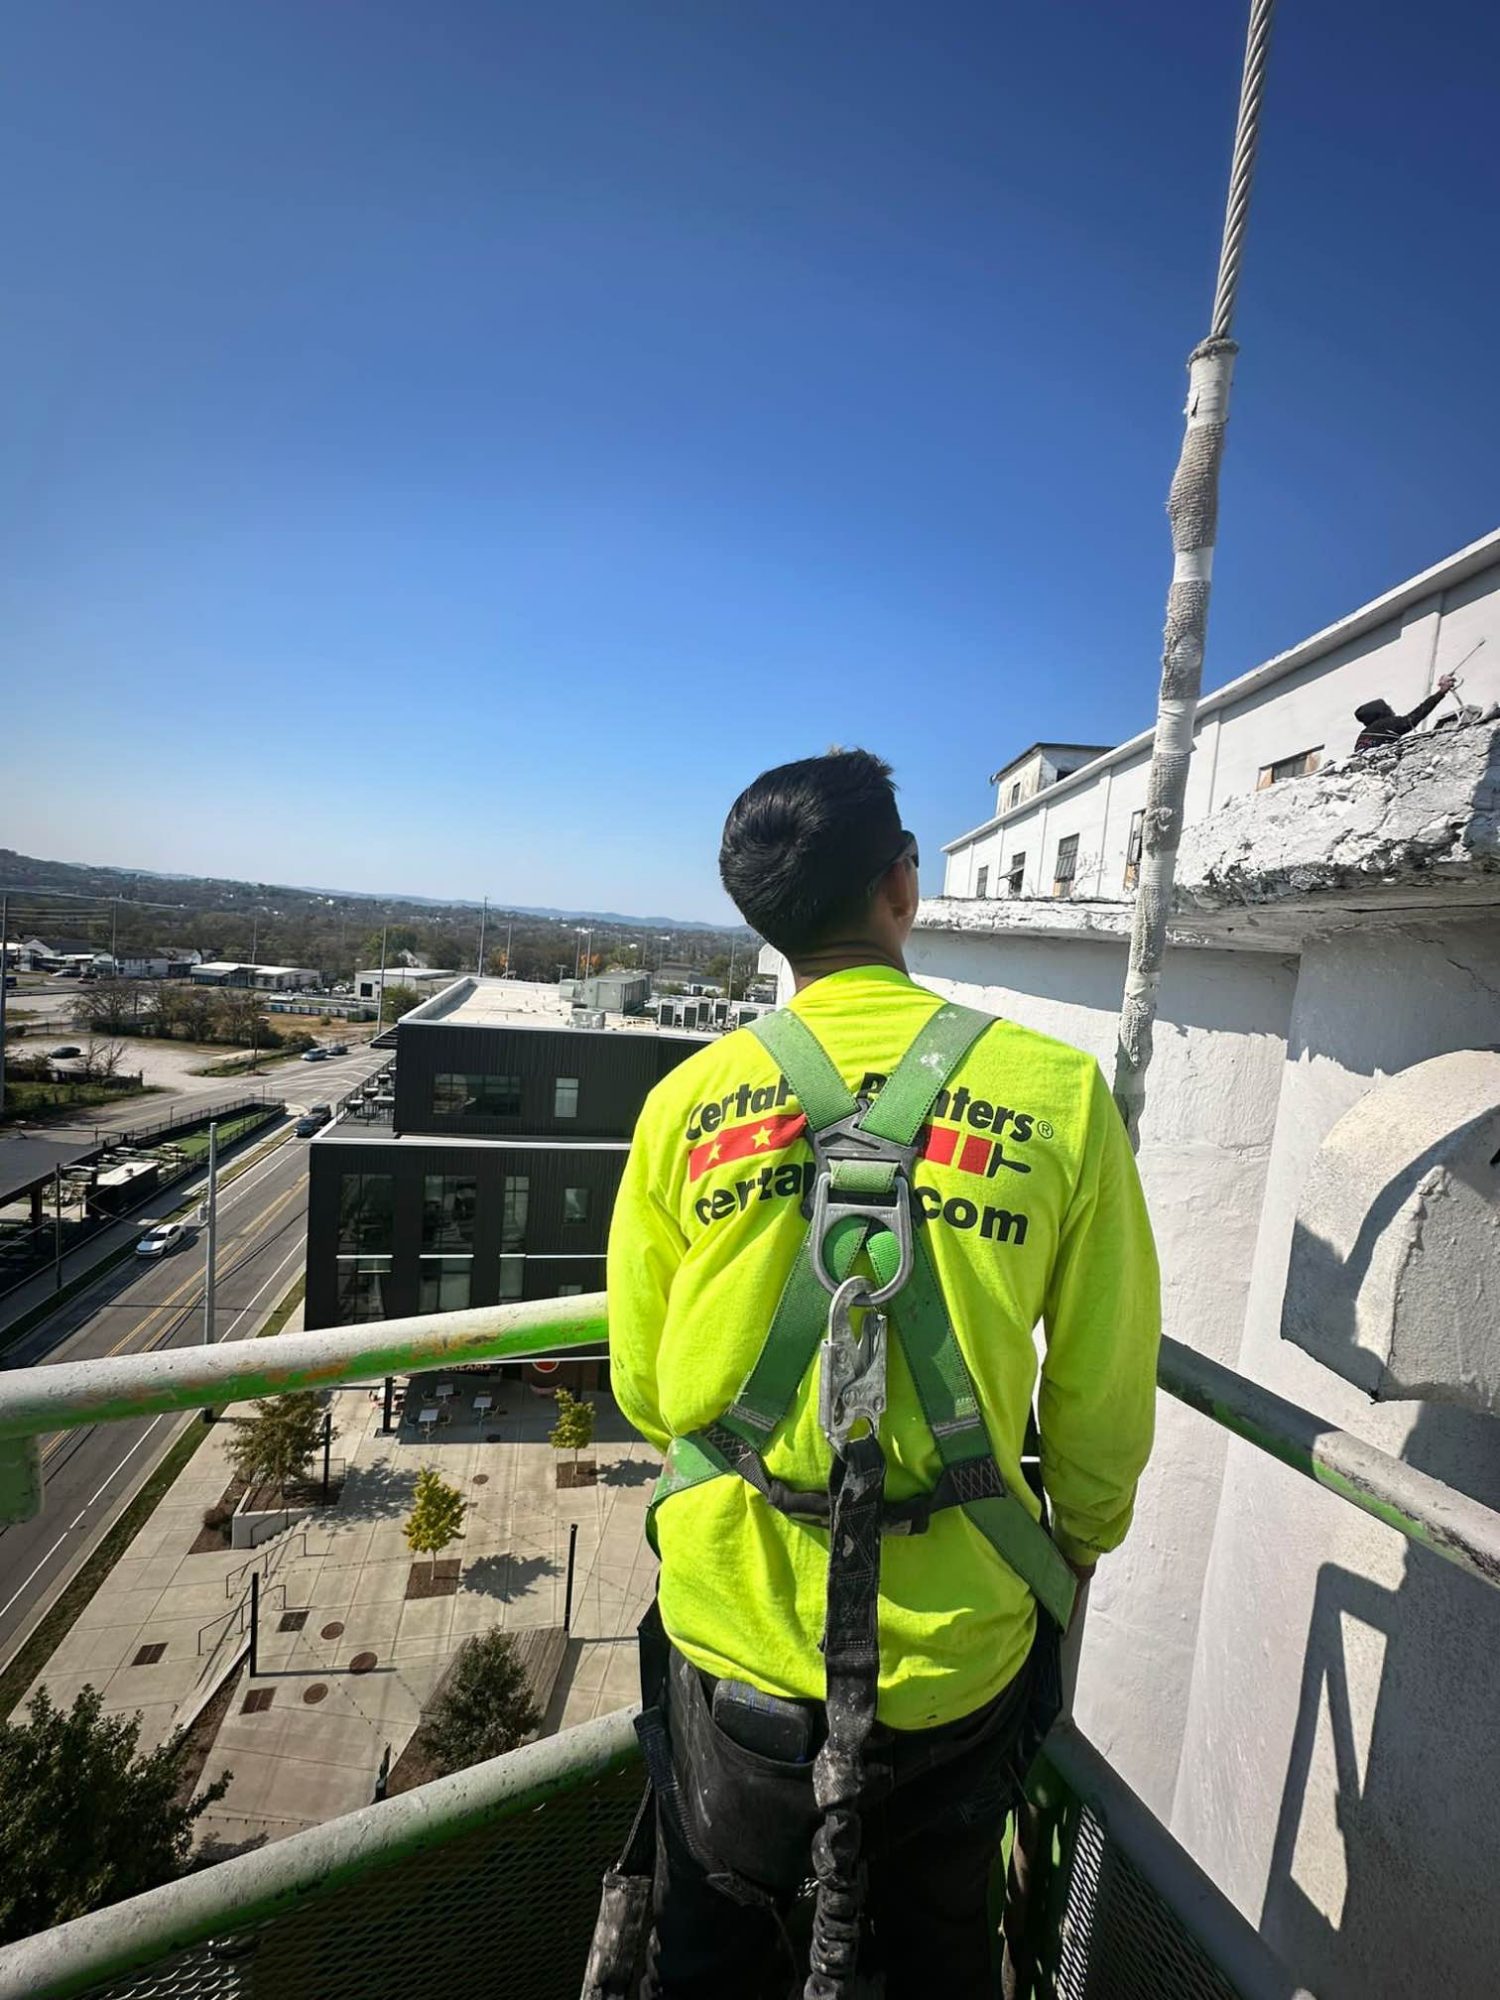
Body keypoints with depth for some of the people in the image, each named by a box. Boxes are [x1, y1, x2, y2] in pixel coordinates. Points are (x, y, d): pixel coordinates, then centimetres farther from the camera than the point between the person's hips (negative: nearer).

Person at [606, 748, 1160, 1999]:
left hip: (734, 1634, 1)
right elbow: (1105, 1390, -7)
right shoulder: (1060, 1091, -17)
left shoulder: (686, 1100, -14)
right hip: (956, 1653, 0)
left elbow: (642, 1387, -4)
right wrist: (1085, 1535, 14)